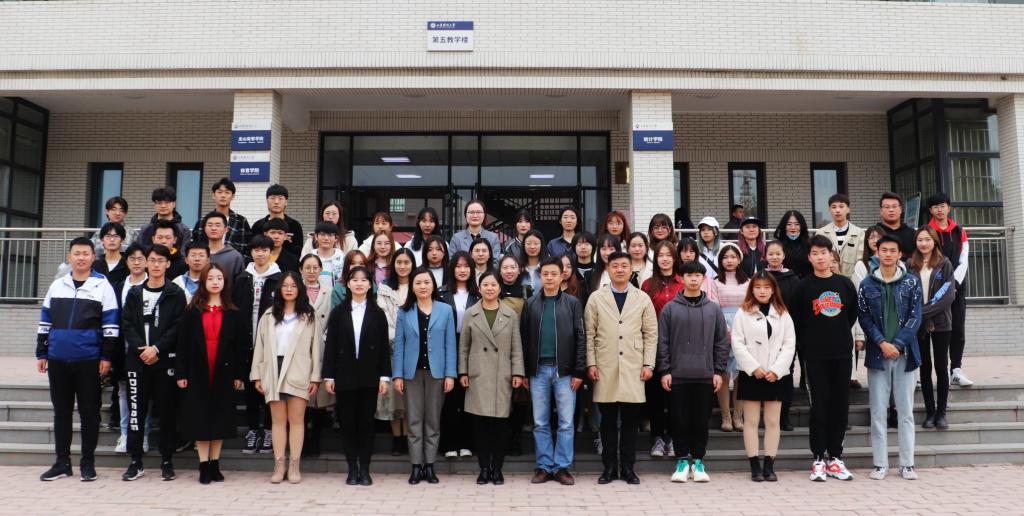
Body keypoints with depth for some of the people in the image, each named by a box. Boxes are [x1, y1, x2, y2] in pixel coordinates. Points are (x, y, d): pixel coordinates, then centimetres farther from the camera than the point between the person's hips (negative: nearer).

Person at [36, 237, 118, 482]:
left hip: (88, 361, -4)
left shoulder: (103, 286, -1)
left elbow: (110, 324, -4)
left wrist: (107, 356, -8)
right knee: (61, 411, 11)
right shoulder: (57, 285, 10)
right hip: (58, 360, 4)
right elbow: (45, 322, 13)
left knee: (89, 412, 4)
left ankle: (88, 462, 13)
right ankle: (62, 462, 20)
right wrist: (41, 353, 9)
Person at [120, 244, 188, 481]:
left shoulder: (175, 294, 3)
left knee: (167, 410, 1)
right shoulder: (135, 293, 11)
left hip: (166, 359, -2)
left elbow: (177, 327, -4)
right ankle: (136, 461, 13)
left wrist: (157, 348, -14)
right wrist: (141, 348, -9)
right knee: (136, 409, 4)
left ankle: (167, 461, 10)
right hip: (137, 358, 2)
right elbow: (126, 324, 5)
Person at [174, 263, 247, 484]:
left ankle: (214, 464, 18)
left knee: (220, 418, 6)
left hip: (223, 373, 1)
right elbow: (182, 343, 1)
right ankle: (204, 466, 10)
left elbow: (240, 345, 4)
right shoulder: (192, 312, 3)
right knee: (200, 418, 1)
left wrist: (239, 375, -1)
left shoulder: (234, 314, 4)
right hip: (198, 373, -1)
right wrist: (181, 373, -4)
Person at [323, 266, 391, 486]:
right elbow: (331, 345, 3)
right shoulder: (338, 312, 5)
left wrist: (384, 376, -4)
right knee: (347, 422, 4)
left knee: (366, 422, 4)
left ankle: (365, 469, 12)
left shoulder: (377, 313, 4)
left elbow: (384, 347, 2)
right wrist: (328, 375, -3)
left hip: (369, 376, 0)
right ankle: (352, 468, 14)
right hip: (345, 375, 1)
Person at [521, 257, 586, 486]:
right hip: (538, 370, 2)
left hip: (564, 370, -2)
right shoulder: (530, 304, 7)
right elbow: (524, 338, 7)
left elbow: (581, 338, 0)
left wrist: (579, 372, -6)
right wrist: (524, 372, 2)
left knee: (566, 422, 2)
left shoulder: (572, 303, 2)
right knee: (540, 423, 7)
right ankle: (544, 467, 16)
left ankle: (562, 467, 12)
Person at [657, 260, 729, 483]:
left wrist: (719, 371, 2)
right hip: (677, 375, -1)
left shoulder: (714, 309, 7)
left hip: (705, 375, 1)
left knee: (701, 420, 6)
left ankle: (698, 461, 18)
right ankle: (682, 461, 14)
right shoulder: (670, 308, 2)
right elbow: (662, 342, 1)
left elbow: (722, 342, 8)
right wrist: (664, 371, -4)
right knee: (679, 420, 3)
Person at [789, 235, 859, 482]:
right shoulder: (804, 286, -1)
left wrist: (842, 335, 13)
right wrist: (807, 344, 3)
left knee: (840, 405, 6)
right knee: (819, 405, -1)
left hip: (842, 352, 3)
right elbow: (795, 320, 3)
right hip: (815, 355, -3)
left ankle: (835, 457, 16)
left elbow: (853, 314, 16)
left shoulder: (844, 283, 6)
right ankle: (819, 459, 7)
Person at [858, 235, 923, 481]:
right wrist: (882, 343, -12)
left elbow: (915, 317, -1)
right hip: (877, 354, 0)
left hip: (905, 353, 0)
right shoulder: (867, 284, 5)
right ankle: (880, 464, 9)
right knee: (878, 411, 2)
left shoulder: (911, 282, 4)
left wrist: (897, 344, -11)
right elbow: (865, 318, 1)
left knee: (906, 411, 5)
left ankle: (907, 464, 12)